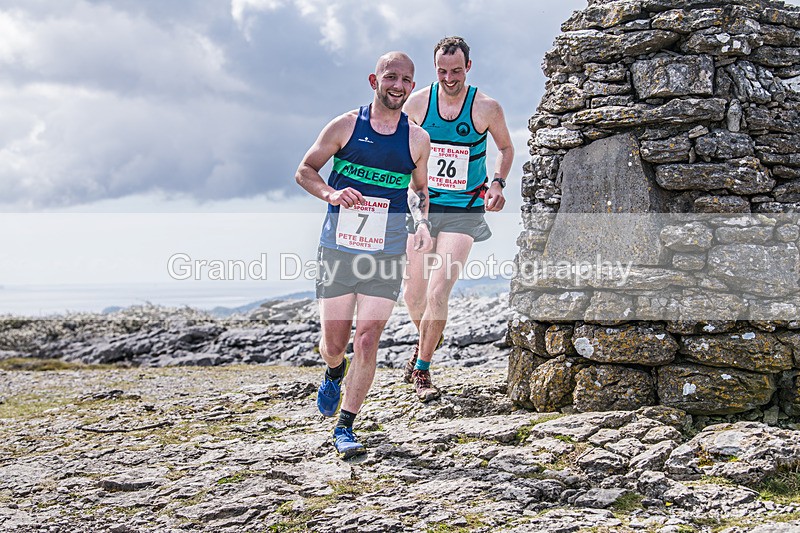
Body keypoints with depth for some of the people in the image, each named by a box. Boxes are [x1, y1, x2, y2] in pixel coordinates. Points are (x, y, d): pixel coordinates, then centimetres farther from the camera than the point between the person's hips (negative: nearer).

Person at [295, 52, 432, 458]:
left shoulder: (417, 139, 6)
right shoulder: (345, 126, 0)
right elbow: (304, 171, 4)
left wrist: (423, 224, 1)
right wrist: (331, 194, -16)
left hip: (387, 254, 1)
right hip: (338, 249, -1)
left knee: (367, 343, -7)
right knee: (334, 343, 5)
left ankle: (345, 428, 4)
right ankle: (334, 373, 43)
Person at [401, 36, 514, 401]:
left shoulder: (487, 108, -8)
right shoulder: (418, 102, -4)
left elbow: (506, 147, 11)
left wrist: (497, 184, -5)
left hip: (463, 211, -3)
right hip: (423, 207, 3)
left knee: (438, 292, -14)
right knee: (413, 294, 8)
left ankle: (421, 369, 3)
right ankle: (429, 339, 42)